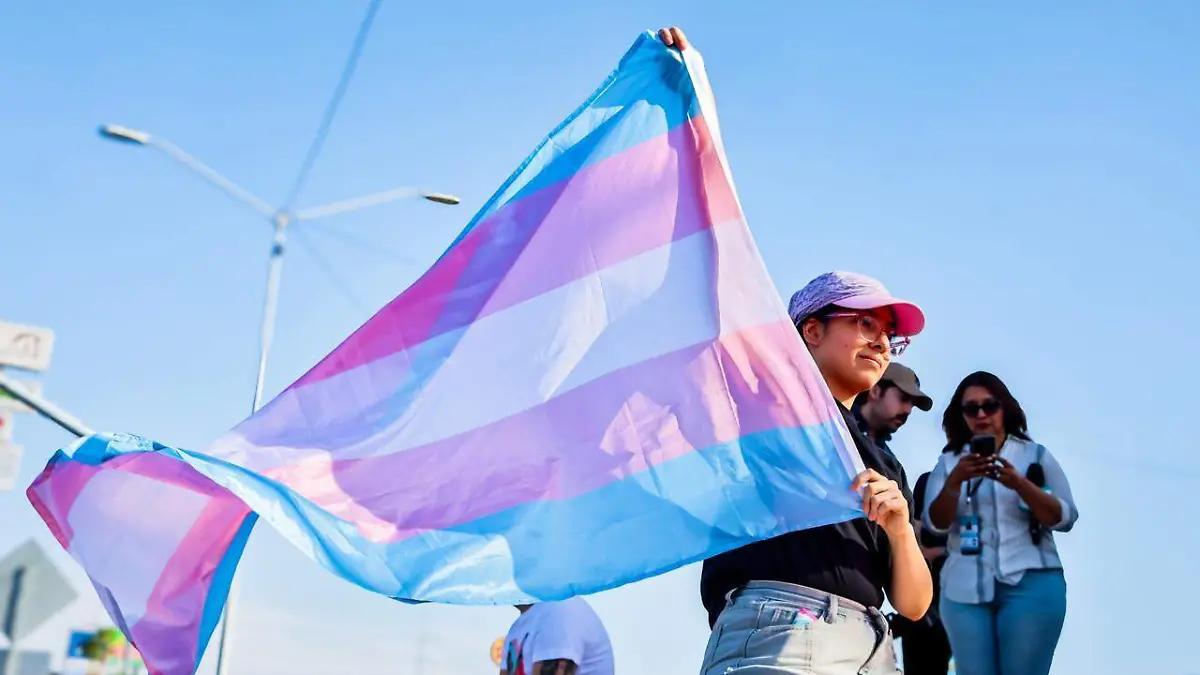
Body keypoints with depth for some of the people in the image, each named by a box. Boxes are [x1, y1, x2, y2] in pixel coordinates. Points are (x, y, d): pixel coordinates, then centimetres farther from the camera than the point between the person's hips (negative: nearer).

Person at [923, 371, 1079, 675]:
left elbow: (1065, 519, -1)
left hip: (1031, 585, -1)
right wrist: (955, 480, -18)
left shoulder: (1037, 456, 8)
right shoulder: (949, 462, 10)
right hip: (965, 589, 1)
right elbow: (936, 523, -1)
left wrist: (1019, 484, -17)